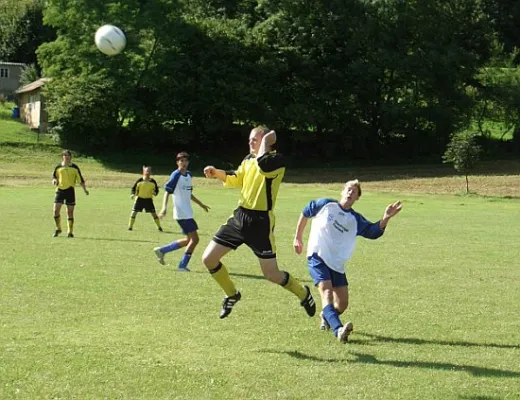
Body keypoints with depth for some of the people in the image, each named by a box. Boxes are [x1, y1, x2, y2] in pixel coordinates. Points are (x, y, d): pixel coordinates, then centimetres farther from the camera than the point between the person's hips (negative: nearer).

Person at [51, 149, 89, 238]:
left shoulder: (74, 167, 4)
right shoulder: (58, 167, 6)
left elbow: (80, 179, 7)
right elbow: (54, 176, 15)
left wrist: (85, 190, 1)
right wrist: (54, 180, -8)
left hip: (70, 190, -1)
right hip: (60, 190, 1)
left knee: (70, 211, 0)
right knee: (56, 210, -8)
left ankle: (70, 232, 8)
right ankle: (58, 229, 12)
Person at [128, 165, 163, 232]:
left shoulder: (153, 181, -2)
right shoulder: (139, 180, -5)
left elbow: (156, 189, 7)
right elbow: (133, 188, 2)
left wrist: (155, 193, -15)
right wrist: (133, 194, -16)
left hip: (149, 199, 1)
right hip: (139, 199, -1)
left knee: (154, 213, 0)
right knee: (134, 212, -8)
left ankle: (159, 227, 14)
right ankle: (130, 226, 4)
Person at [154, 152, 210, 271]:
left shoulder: (188, 175, 13)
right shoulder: (176, 175, -11)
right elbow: (167, 192, -15)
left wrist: (200, 204, 31)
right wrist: (164, 207, -28)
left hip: (187, 213, 9)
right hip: (181, 213, -9)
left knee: (189, 240, 14)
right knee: (194, 239, -10)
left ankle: (162, 250, 21)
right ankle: (182, 265, -2)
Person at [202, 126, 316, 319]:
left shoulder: (277, 160, -13)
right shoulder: (248, 159, 11)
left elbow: (262, 166, -35)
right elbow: (236, 179, 24)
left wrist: (265, 143, -19)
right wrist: (216, 173, 7)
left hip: (260, 222, -7)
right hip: (240, 216, 7)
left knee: (272, 274, -4)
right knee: (208, 259, 1)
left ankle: (303, 293, 26)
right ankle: (232, 295, 24)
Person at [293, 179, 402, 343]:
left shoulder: (356, 220, 5)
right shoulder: (325, 205, 0)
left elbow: (374, 231, -10)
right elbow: (305, 213, 15)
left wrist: (386, 218, -29)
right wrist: (298, 237, 18)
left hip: (337, 264, 4)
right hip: (317, 257, -4)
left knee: (342, 304, 4)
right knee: (327, 292, -25)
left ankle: (326, 317, 38)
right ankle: (338, 330, -44)